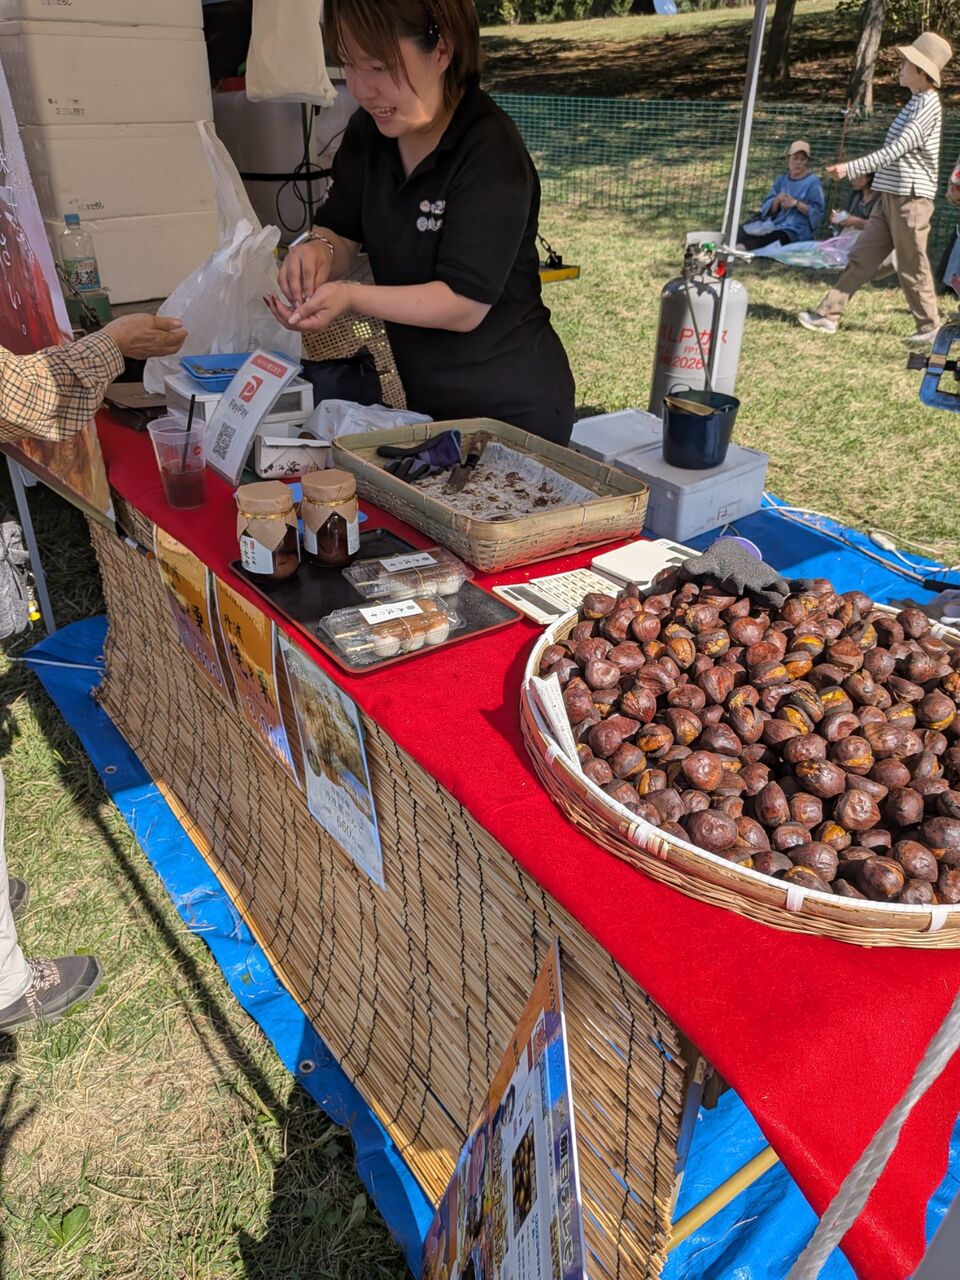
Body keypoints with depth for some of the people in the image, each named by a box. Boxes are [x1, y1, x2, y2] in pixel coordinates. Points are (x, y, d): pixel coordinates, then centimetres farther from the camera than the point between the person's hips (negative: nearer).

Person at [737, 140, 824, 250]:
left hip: (796, 232, -6)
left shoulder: (812, 182, 1)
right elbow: (769, 210, 11)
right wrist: (777, 201, -12)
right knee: (743, 231, -22)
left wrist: (796, 203, -16)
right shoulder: (781, 180, 18)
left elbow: (817, 212, -6)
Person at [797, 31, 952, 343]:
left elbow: (895, 150, -22)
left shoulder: (927, 104, -13)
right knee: (861, 257, 6)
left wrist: (851, 168, -27)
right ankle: (828, 315, 8)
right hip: (891, 196, 10)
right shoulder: (916, 101, 16)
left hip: (910, 197, -9)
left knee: (912, 267, -2)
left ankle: (930, 327, 10)